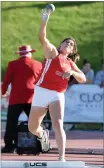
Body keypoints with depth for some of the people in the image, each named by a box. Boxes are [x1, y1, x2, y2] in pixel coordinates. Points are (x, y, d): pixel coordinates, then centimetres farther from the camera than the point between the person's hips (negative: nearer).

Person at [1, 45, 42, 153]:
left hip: (16, 98, -2)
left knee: (12, 122, 2)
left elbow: (6, 80, 1)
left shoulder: (13, 64, -1)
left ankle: (9, 145, -4)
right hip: (32, 99, 2)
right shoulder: (38, 65, 5)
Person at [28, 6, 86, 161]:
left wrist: (72, 72, -11)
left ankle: (62, 158, -23)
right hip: (42, 92, -1)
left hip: (57, 96, 1)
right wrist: (45, 19, -26)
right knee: (32, 128, 9)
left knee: (58, 125, -20)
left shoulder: (70, 63, 12)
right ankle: (42, 134, 47)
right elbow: (42, 38, -14)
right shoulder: (52, 52, 1)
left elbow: (83, 79, 10)